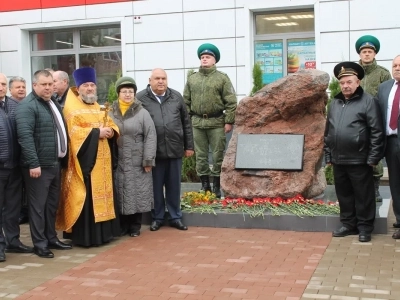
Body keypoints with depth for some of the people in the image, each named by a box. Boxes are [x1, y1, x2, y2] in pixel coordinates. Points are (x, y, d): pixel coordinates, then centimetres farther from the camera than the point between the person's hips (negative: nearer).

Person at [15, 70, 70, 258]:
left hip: (55, 163, 9)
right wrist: (33, 163, -27)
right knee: (38, 205, 0)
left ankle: (51, 238, 28)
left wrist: (62, 159, 16)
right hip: (39, 165, -8)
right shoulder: (27, 106, -13)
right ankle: (39, 244, 9)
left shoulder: (54, 104, 15)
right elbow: (25, 136, -22)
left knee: (52, 204, 16)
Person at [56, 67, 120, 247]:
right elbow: (74, 132, -17)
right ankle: (85, 236, -2)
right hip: (85, 160, -8)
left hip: (102, 160, 8)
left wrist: (111, 131, -5)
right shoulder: (71, 108, -6)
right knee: (86, 198, -7)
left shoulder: (99, 107, 19)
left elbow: (111, 124, 17)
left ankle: (103, 232, 19)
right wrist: (96, 133, -20)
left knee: (103, 194, 11)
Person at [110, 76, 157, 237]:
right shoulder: (111, 114, 6)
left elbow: (150, 137, -5)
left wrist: (148, 160, -10)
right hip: (117, 162, 2)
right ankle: (122, 225, 18)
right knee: (120, 195, 6)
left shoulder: (142, 113, -2)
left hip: (137, 162, -2)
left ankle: (135, 226, 15)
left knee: (137, 194, 3)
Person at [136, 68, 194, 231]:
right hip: (153, 150, -2)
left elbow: (186, 123, 11)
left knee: (174, 185, 11)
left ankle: (175, 217, 23)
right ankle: (157, 218, 22)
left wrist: (189, 146, 9)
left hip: (175, 149, 2)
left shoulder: (176, 97, 8)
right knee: (156, 186, 8)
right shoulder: (140, 98, -3)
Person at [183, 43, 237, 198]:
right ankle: (205, 185, 17)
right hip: (197, 123, 3)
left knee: (218, 155, 2)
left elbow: (231, 102, -3)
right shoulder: (192, 79, 11)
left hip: (216, 122, -3)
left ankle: (216, 186, 11)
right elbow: (186, 101, 12)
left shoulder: (222, 78, 1)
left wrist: (229, 121, -9)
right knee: (200, 155, 7)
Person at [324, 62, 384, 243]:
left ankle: (365, 227, 14)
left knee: (363, 195, 3)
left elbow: (376, 132, -9)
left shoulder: (368, 101, -5)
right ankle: (348, 224, 25)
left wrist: (373, 158, -12)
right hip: (338, 160, 6)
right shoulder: (334, 103, 13)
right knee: (344, 194, 13)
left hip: (359, 160, -6)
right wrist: (328, 156, 14)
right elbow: (328, 132, 17)